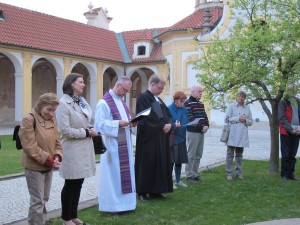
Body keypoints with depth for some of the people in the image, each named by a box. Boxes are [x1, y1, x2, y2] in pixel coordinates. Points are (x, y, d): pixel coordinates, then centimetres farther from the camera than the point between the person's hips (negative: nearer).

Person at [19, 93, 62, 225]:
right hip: (34, 167, -7)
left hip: (49, 166, 7)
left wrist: (57, 157, -10)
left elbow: (57, 141, 9)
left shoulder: (52, 119, 7)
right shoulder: (29, 120, -15)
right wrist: (49, 160, -21)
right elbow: (30, 147, -20)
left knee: (44, 199, 16)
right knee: (37, 200, -5)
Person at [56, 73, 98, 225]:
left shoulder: (82, 101, 10)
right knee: (71, 184, 4)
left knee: (78, 183, 14)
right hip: (72, 150, -7)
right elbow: (65, 130, -19)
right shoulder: (63, 103, -14)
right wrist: (86, 132, -15)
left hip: (84, 148, 7)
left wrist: (91, 129, 0)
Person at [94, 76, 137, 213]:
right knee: (113, 173, -2)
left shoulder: (121, 102, 15)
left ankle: (123, 201, 21)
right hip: (112, 145, -8)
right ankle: (112, 204, 8)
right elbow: (100, 124, -19)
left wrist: (130, 123, 0)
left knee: (125, 172, 11)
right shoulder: (104, 103, -12)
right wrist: (118, 123, -24)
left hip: (124, 144, 9)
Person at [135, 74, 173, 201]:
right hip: (148, 138, -9)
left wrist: (169, 124, -5)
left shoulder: (158, 100, 17)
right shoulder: (143, 98, -11)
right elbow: (147, 118, -19)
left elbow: (167, 114, 16)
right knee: (147, 164, -3)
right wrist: (162, 126, -14)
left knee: (160, 163, 9)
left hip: (161, 138, 9)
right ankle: (142, 191, 7)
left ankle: (155, 190, 16)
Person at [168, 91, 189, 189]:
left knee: (179, 161, 12)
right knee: (171, 160, -4)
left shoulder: (184, 110, 11)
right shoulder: (169, 109, -9)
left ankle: (178, 181, 22)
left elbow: (187, 123, 13)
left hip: (181, 139, 6)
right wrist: (174, 125, -27)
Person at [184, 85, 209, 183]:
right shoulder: (188, 103, -8)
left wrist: (206, 125, -1)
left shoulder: (201, 104, 17)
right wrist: (201, 127, -16)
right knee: (191, 155, -4)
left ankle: (195, 174, 18)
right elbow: (191, 118, -15)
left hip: (201, 132, 8)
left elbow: (204, 116, 17)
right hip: (193, 132, -8)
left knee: (198, 155, 10)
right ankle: (189, 175, 2)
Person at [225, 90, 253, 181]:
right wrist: (238, 119, -12)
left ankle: (238, 172, 16)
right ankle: (229, 173, 2)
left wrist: (245, 120, -7)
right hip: (233, 134, -4)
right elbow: (227, 119, -4)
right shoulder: (231, 106, 2)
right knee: (230, 154, -2)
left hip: (242, 135, 4)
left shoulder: (247, 108, 13)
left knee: (239, 154, 10)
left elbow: (251, 121, 14)